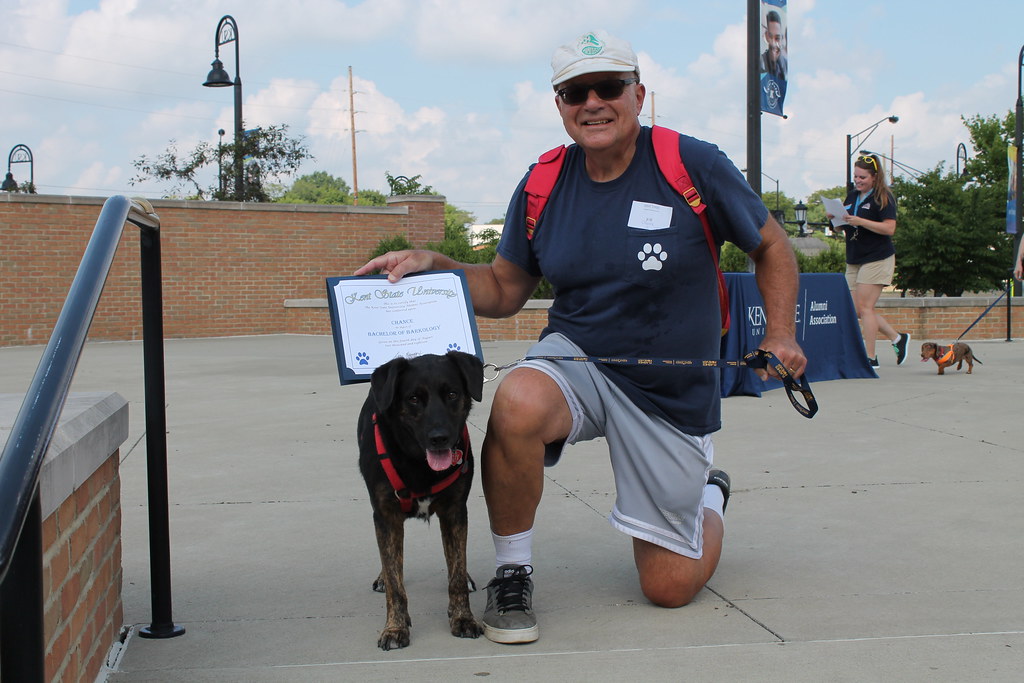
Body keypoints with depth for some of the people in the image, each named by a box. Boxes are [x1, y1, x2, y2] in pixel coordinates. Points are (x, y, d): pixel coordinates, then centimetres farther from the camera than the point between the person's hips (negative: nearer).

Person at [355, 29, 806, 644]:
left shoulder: (694, 165, -12)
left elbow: (771, 246, 2)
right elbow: (504, 291, 6)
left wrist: (781, 335, -10)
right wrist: (433, 264, -10)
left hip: (673, 391, -1)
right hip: (578, 358, 2)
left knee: (670, 588, 3)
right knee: (517, 404, -37)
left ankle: (709, 496, 40)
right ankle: (513, 572, -12)